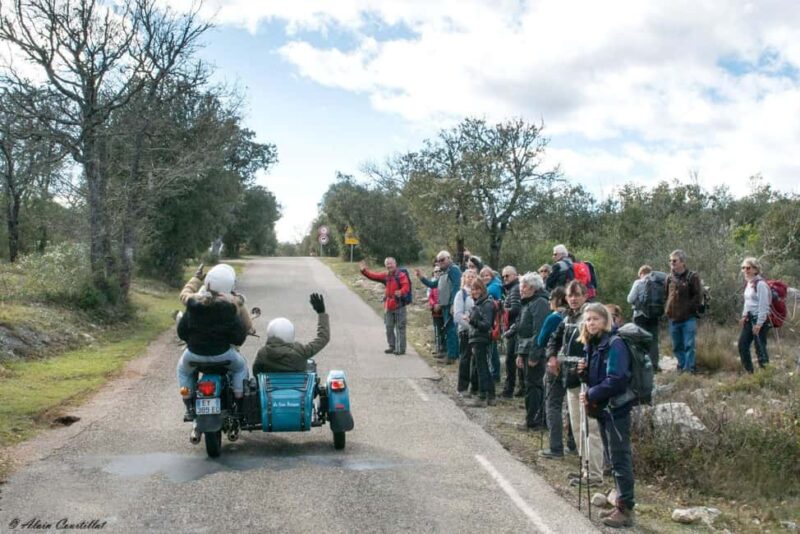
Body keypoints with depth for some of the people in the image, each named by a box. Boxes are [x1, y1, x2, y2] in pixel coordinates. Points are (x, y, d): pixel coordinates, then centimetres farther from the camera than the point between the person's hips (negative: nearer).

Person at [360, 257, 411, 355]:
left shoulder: (401, 275, -10)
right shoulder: (386, 276, 12)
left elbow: (406, 286, -22)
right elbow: (374, 276, 10)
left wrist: (401, 292, -42)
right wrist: (364, 271, -3)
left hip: (399, 305, -8)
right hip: (388, 306, 8)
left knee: (400, 328, -4)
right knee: (389, 327, 14)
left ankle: (401, 348, 1)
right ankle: (392, 347, 25)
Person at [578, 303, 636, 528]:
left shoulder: (614, 344, -15)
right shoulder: (591, 345, 10)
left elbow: (616, 380, -23)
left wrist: (590, 395, -18)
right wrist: (584, 372, -3)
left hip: (616, 409, -9)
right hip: (602, 409, 9)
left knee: (620, 459, -3)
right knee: (614, 458, 15)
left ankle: (626, 510, 4)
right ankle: (621, 504, 24)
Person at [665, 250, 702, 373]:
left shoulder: (692, 277, -4)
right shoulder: (669, 278, 10)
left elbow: (698, 296, -6)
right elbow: (666, 295, 20)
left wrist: (689, 308, -12)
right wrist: (668, 309, 10)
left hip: (688, 318, -5)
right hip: (673, 319, 5)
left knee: (689, 345, -5)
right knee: (677, 347, 12)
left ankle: (688, 369, -1)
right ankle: (681, 367, 23)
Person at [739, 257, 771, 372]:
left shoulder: (760, 284, -15)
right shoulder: (748, 283, 12)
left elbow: (763, 305, -18)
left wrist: (759, 323, -20)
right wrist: (744, 316, 11)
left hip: (759, 319, -9)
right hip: (749, 319, 9)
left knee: (760, 348, -5)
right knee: (742, 345, 9)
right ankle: (749, 371, 19)